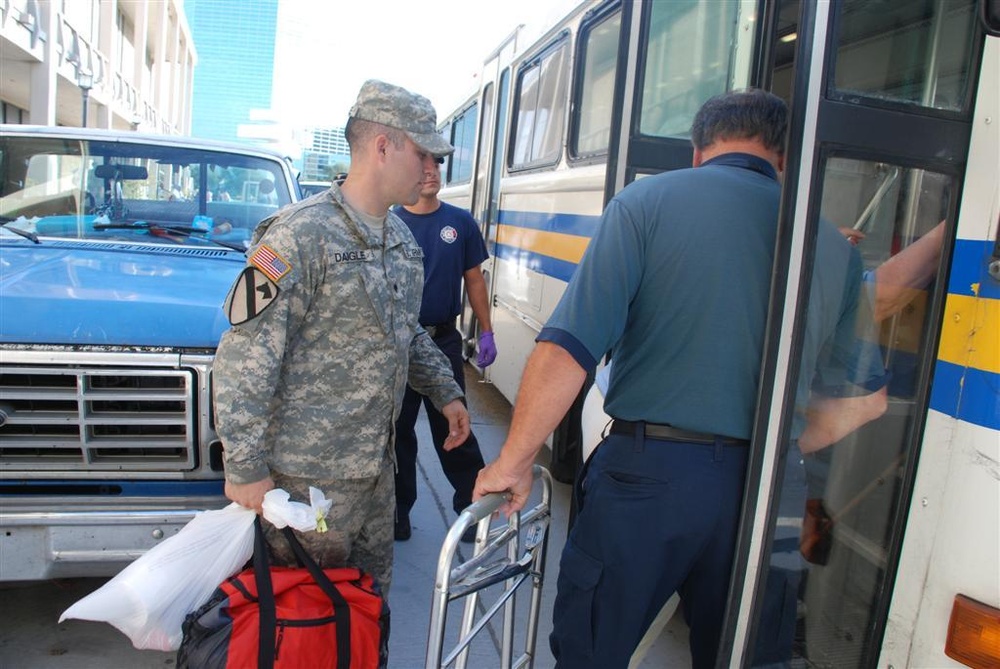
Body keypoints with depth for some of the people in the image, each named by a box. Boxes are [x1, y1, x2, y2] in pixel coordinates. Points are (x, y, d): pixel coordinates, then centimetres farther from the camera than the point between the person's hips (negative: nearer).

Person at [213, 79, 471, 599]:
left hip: (376, 465, 8)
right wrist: (245, 467, -20)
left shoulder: (401, 238, 9)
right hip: (308, 473, -8)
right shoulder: (301, 234, -18)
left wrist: (444, 392, 17)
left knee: (371, 596, 21)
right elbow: (245, 357, -20)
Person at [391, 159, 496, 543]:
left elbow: (474, 280, 8)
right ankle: (398, 511, 24)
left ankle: (475, 508, 18)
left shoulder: (460, 222, 4)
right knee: (398, 430, 10)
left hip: (444, 341, 0)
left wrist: (486, 333, 4)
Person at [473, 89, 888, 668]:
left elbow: (567, 349, -15)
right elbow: (865, 398, 10)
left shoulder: (648, 202, -6)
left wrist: (515, 461, -5)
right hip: (764, 491, 5)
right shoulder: (833, 244, 6)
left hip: (650, 471, -4)